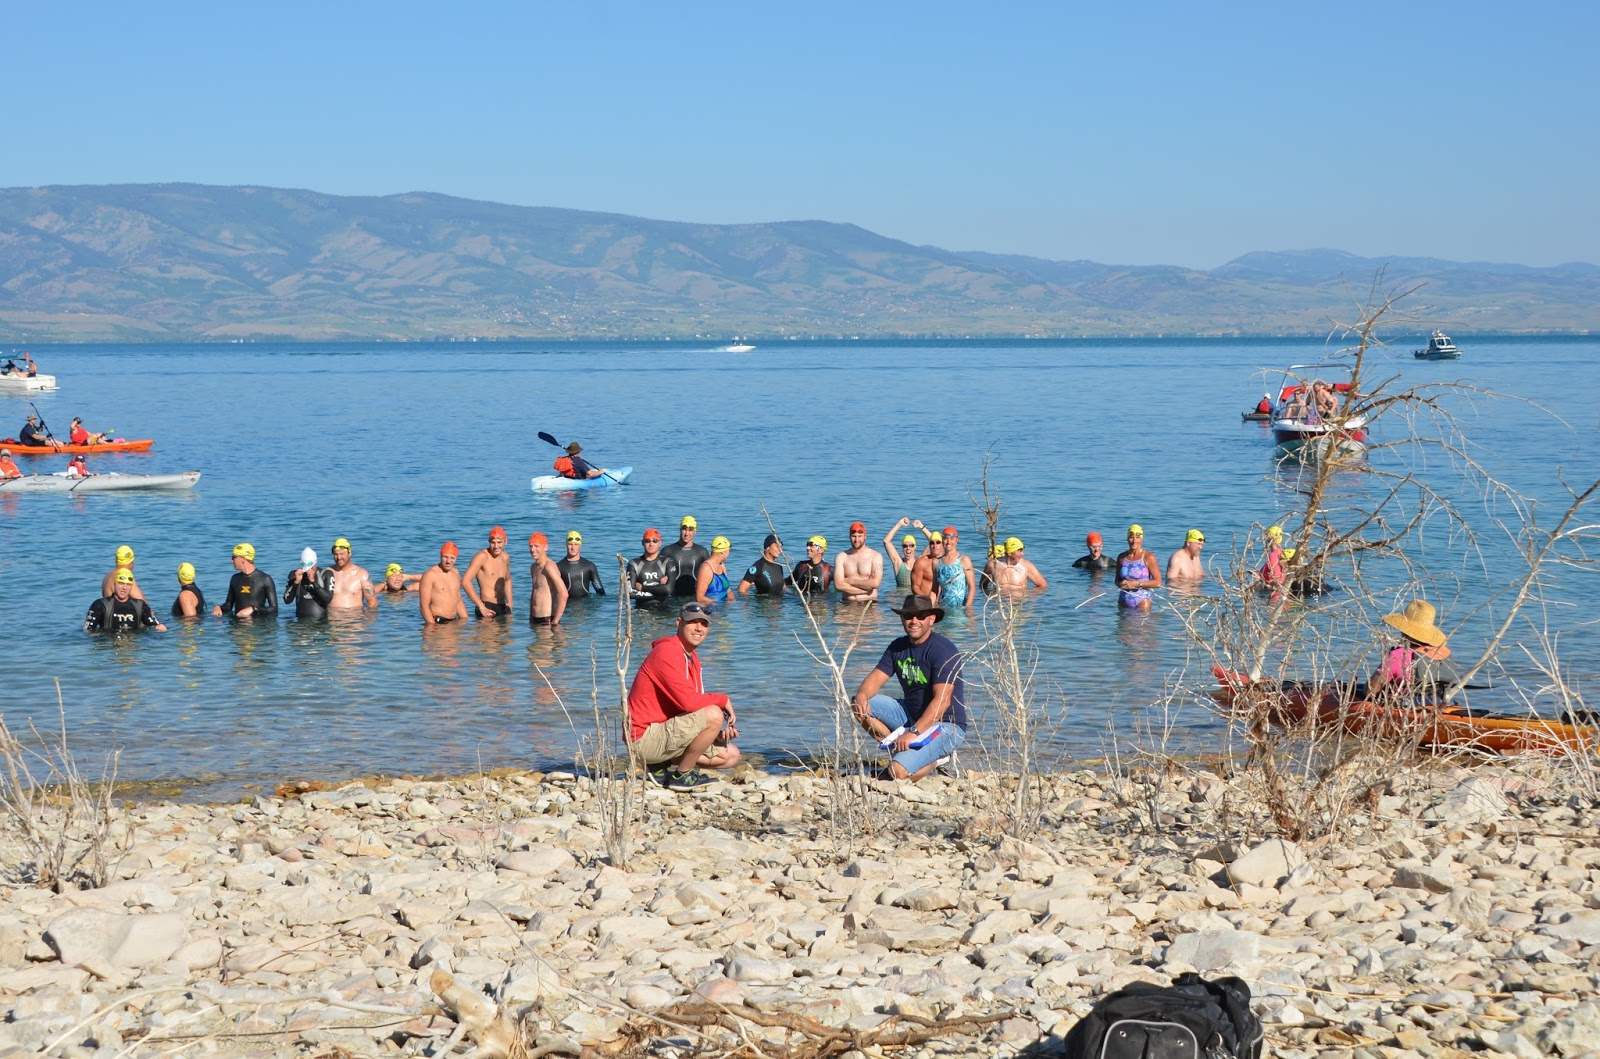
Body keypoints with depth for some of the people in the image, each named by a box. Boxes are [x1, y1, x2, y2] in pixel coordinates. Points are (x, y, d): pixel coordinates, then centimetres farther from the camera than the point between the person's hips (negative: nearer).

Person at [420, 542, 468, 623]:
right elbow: (424, 604, -10)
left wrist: (465, 620, 15)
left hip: (454, 622, 6)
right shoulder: (430, 575, -6)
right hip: (437, 622, -6)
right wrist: (432, 625, -17)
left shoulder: (455, 573, 16)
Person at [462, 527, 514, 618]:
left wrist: (509, 602, 17)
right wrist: (481, 607, -19)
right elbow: (465, 581, -19)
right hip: (487, 608, -7)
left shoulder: (505, 558, 13)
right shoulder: (482, 556, -9)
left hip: (503, 608, 7)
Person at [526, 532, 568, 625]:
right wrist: (530, 618, 16)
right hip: (535, 620, 8)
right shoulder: (533, 567, 13)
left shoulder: (549, 567, -15)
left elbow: (563, 594, -23)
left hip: (547, 620, -8)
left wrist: (555, 621, -21)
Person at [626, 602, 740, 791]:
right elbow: (687, 701, -28)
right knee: (714, 714, -28)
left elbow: (697, 704, 12)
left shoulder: (692, 656, 15)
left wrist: (720, 727, -7)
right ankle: (682, 775, -11)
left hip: (666, 730, 10)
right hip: (645, 736, -10)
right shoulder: (666, 652, -17)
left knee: (731, 756, 11)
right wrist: (723, 700, -13)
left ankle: (664, 767, 9)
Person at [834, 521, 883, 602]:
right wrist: (866, 587, -8)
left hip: (869, 604, -1)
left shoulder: (875, 556, 2)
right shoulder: (841, 557, 7)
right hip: (848, 604, 1)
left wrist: (850, 581, -4)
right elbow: (838, 585, -5)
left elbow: (875, 583, -11)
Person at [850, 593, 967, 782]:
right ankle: (898, 748, -7)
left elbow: (942, 701, -26)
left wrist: (913, 732, -34)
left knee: (899, 771, -27)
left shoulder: (943, 650, -18)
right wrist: (862, 695, -23)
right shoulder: (898, 646, 5)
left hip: (945, 725, -7)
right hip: (910, 714, 7)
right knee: (859, 706, -8)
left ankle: (936, 759, 3)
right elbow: (876, 678, 1)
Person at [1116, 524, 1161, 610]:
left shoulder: (1148, 557, -5)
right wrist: (1120, 584, -4)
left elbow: (1158, 582, -9)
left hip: (1141, 599, -4)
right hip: (1124, 600, 4)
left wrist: (1137, 584, -13)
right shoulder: (1121, 558, 9)